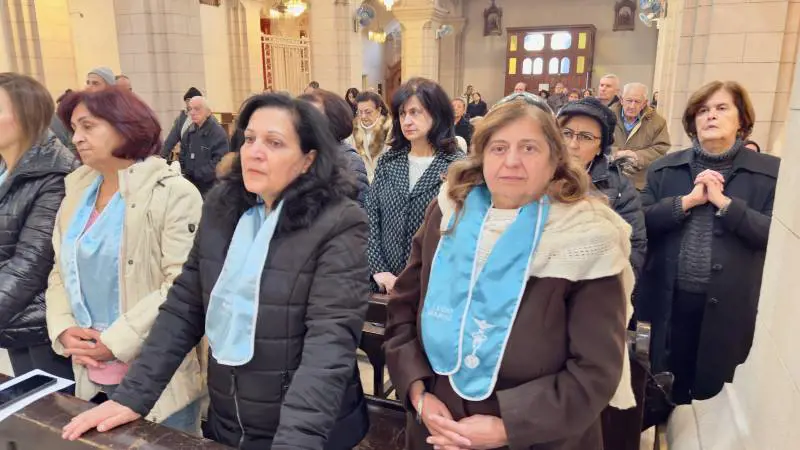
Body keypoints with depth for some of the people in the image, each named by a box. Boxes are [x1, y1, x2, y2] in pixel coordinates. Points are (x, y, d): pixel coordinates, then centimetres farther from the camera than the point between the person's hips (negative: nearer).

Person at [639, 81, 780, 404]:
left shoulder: (770, 172, -2)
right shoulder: (665, 168, 3)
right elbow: (641, 222, -4)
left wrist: (723, 201, -17)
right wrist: (688, 200, -15)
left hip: (729, 304, -1)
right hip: (669, 299, 2)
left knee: (713, 391, 15)